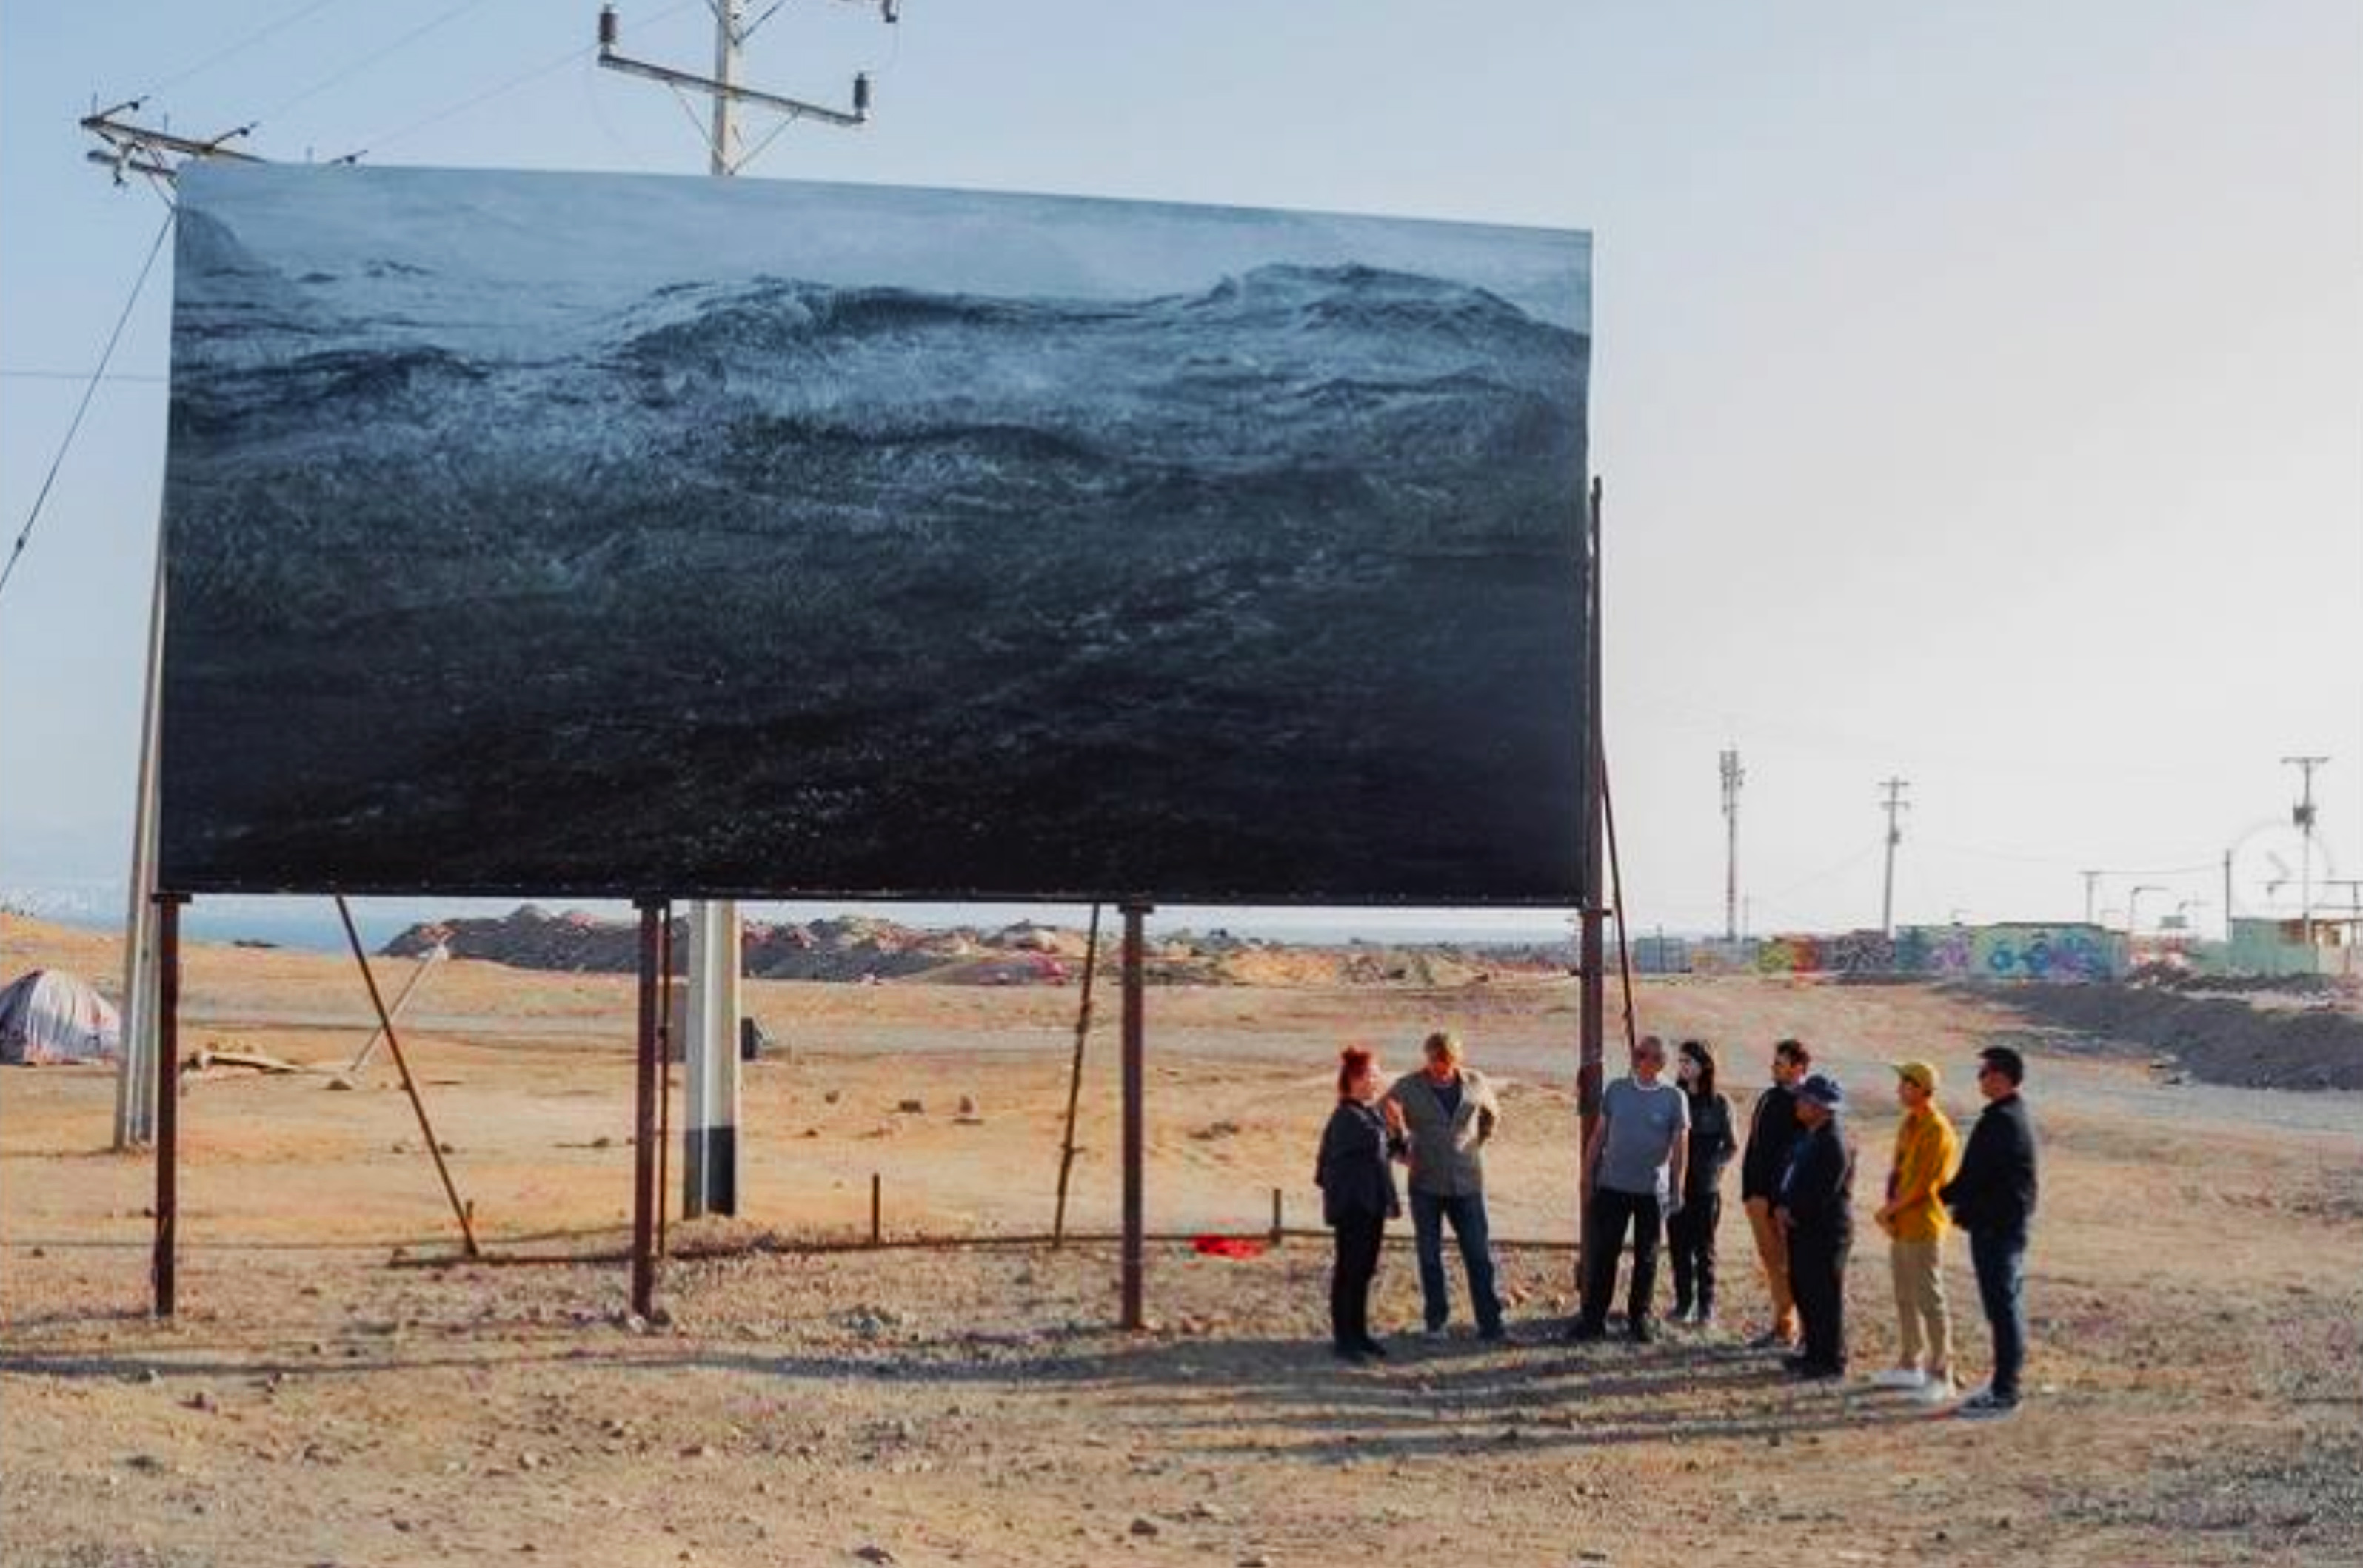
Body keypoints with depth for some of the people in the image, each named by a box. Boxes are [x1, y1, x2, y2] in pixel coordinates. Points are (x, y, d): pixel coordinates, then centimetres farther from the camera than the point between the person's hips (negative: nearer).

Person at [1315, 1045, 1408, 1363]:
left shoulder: (1375, 1113, 10)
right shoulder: (1346, 1117, -15)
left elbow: (1394, 1150, 14)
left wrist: (1396, 1129, -2)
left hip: (1375, 1203, 8)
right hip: (1353, 1205, -8)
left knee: (1365, 1270, 14)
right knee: (1349, 1271, -1)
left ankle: (1358, 1333, 23)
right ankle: (1343, 1338, 6)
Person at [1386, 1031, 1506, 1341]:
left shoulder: (1475, 1083, 2)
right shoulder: (1408, 1088, -5)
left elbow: (1492, 1117, 20)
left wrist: (1478, 1144, 8)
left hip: (1467, 1183, 1)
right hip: (1426, 1184, -1)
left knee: (1479, 1254, 0)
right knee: (1430, 1257, 6)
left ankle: (1490, 1323, 5)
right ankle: (1436, 1322, 16)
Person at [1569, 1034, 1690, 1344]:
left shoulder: (1674, 1098, -1)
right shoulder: (1616, 1090, 4)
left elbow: (1680, 1146, 0)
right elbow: (1599, 1135, 10)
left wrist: (1677, 1188, -4)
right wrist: (1588, 1175, 8)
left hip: (1653, 1190, -1)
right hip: (1612, 1186, 1)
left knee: (1646, 1258, 7)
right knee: (1603, 1254, 1)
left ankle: (1640, 1318, 19)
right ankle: (1593, 1318, 7)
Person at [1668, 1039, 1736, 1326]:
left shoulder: (1719, 1103, -4)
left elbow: (1731, 1145, 2)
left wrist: (1713, 1166, -9)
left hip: (1706, 1186, -3)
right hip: (1675, 1184, 3)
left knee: (1704, 1248, 4)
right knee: (1679, 1245, 6)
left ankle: (1706, 1305, 13)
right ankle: (1683, 1301, 16)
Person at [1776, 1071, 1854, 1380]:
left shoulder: (1834, 1143, -18)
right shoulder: (1807, 1136, 13)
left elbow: (1822, 1192, -21)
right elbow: (1790, 1174, 17)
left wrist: (1794, 1213, -13)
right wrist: (1782, 1206, 3)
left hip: (1825, 1231, -10)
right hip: (1803, 1229, 10)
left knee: (1824, 1296, -3)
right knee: (1802, 1291, 16)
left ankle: (1830, 1361, 4)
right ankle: (1814, 1352, 26)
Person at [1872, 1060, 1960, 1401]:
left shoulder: (1937, 1131, -17)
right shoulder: (1909, 1124, 13)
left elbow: (1922, 1184, -19)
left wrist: (1889, 1210, -9)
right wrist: (1889, 1210, 3)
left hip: (1923, 1227, -10)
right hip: (1901, 1226, 10)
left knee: (1929, 1300, -6)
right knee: (1905, 1298, 16)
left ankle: (1941, 1375, -2)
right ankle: (1910, 1366, 25)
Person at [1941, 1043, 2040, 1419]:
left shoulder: (1999, 1121, -20)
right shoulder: (2017, 1116, 14)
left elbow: (1975, 1175, -20)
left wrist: (1944, 1196, -4)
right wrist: (1959, 1198, 15)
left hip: (1995, 1228, -11)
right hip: (2012, 1222, 11)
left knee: (2002, 1307, -7)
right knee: (2007, 1307, 15)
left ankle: (2004, 1392, -5)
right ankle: (2005, 1385, 23)